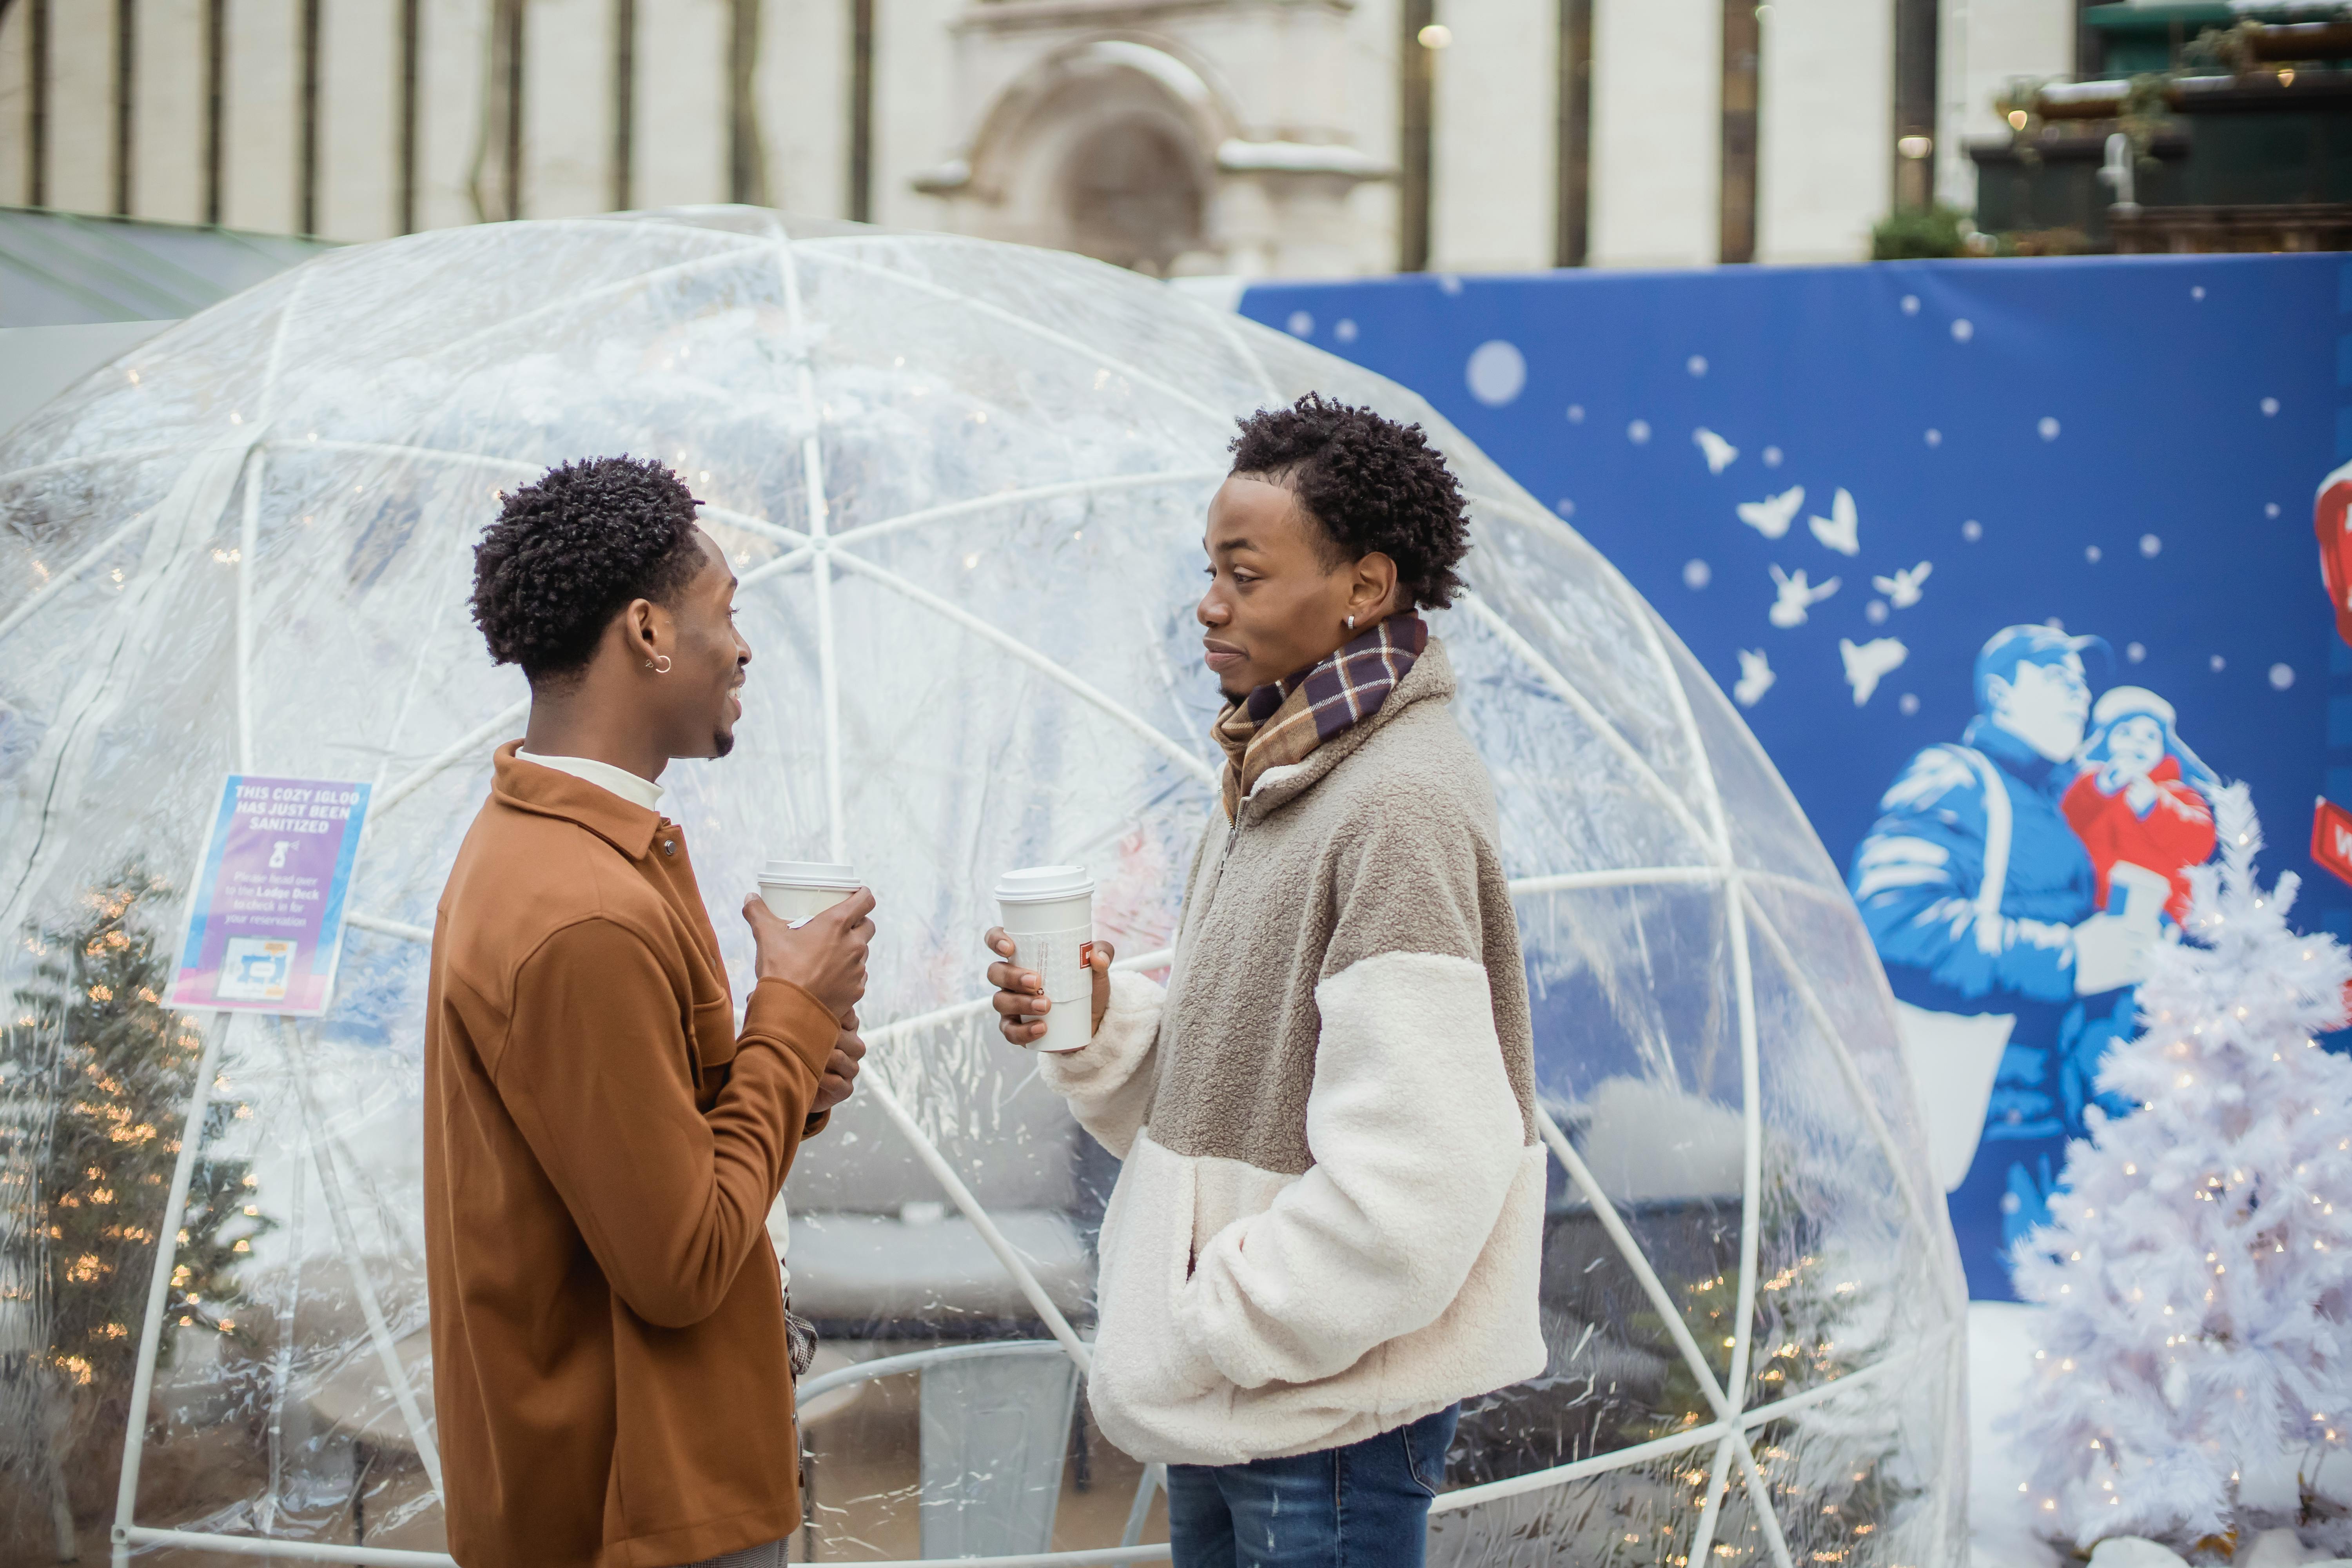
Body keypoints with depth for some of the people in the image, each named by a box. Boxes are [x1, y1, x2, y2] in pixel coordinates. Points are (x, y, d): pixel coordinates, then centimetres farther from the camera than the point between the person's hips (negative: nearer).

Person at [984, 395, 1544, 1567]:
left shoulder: (1401, 806, -20)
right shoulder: (1276, 780, 11)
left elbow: (1418, 1179, -25)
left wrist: (1211, 1330, -17)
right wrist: (1097, 1028, -3)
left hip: (1332, 1409, -9)